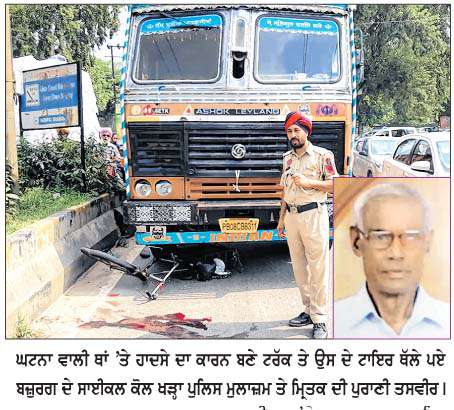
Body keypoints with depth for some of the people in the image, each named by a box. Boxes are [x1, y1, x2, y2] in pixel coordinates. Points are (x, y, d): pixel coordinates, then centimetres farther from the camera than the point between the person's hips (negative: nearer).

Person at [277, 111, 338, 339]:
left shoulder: (322, 155, -3)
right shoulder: (288, 157, 14)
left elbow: (334, 185, -6)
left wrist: (308, 182, -16)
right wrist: (281, 218, 17)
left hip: (313, 215, -6)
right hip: (292, 216, 6)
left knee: (318, 268, -4)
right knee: (299, 267, 10)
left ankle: (319, 319, 0)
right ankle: (308, 310, 22)